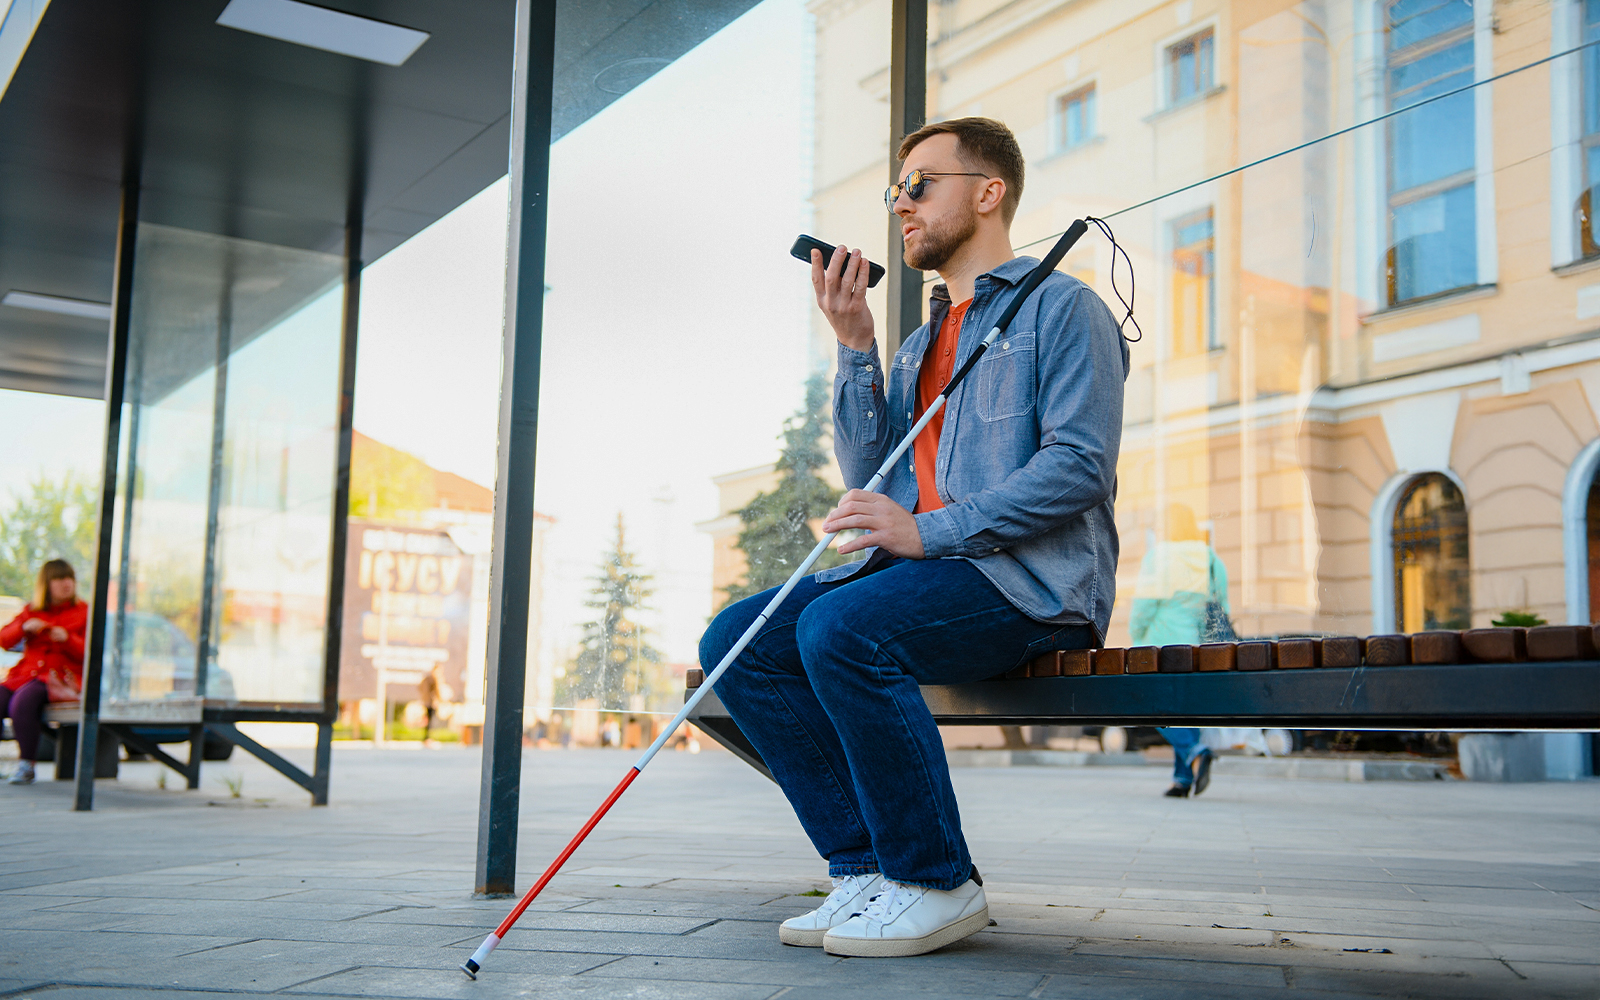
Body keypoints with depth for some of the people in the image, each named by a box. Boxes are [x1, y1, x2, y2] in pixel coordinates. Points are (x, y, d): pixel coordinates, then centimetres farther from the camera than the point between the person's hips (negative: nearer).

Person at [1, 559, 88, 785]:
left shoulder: (83, 612, 7)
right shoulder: (31, 611, 18)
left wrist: (67, 639, -18)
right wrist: (24, 627, -9)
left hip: (60, 676, -4)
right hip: (26, 673, 4)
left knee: (22, 702, -32)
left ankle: (27, 765, -22)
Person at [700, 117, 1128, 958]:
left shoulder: (1061, 307, 1)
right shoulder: (921, 342, 25)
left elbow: (1082, 465, -13)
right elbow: (870, 473, 15)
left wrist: (930, 531, -21)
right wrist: (854, 346, 6)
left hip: (1032, 578, -8)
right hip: (931, 567, 8)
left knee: (840, 628, -32)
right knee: (736, 640, -10)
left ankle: (938, 882, -18)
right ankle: (868, 868, -8)